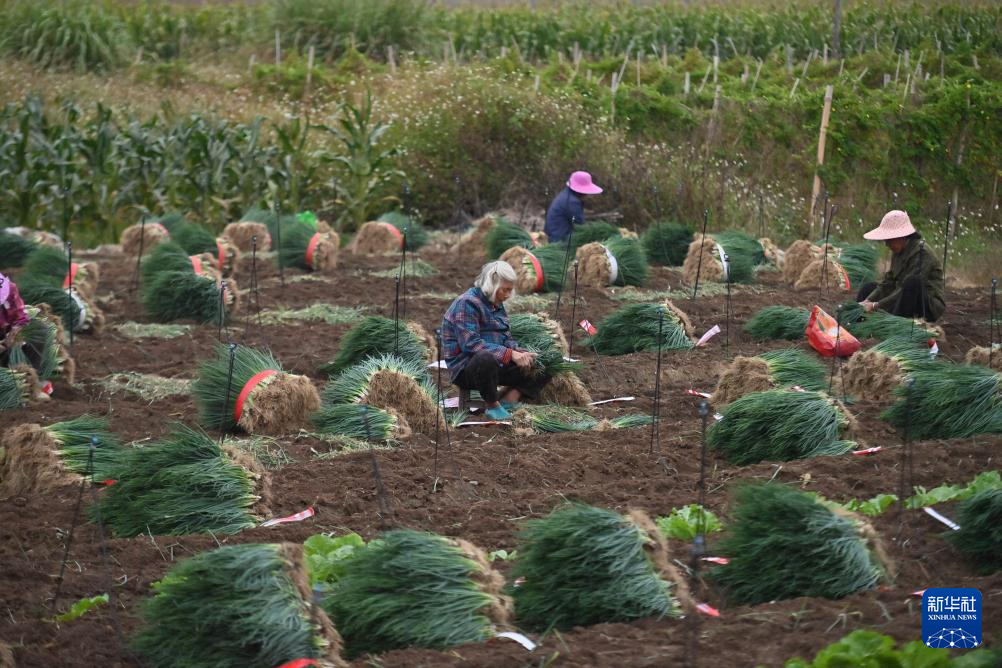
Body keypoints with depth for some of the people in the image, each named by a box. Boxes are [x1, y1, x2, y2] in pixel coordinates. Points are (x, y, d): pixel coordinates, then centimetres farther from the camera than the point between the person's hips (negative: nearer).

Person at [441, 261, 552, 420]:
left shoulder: (497, 304, 13)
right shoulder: (467, 303, -15)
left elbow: (507, 339, 14)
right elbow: (471, 344, -25)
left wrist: (520, 353, -9)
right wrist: (510, 354, -29)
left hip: (498, 365, 9)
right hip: (466, 369, -9)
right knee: (486, 358, -42)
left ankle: (510, 397, -14)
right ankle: (493, 405, -20)